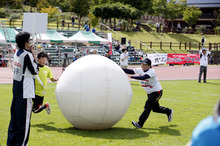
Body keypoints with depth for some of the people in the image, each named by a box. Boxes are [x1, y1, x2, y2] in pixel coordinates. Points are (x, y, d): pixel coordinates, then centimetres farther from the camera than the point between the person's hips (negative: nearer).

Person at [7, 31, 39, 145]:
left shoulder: (17, 53, 8)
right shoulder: (27, 55, -15)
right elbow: (35, 71, -10)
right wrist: (34, 55, -5)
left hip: (16, 90, 8)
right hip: (25, 93, -8)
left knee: (14, 116, 13)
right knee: (24, 119, -2)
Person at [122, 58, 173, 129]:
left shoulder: (151, 71, -26)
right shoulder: (140, 70, -4)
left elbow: (143, 77, -42)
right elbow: (130, 71, -15)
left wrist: (131, 76, -49)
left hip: (157, 92, -8)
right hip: (150, 93, 9)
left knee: (147, 107, -14)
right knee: (155, 108, 20)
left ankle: (140, 124, -10)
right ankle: (169, 111, 45)